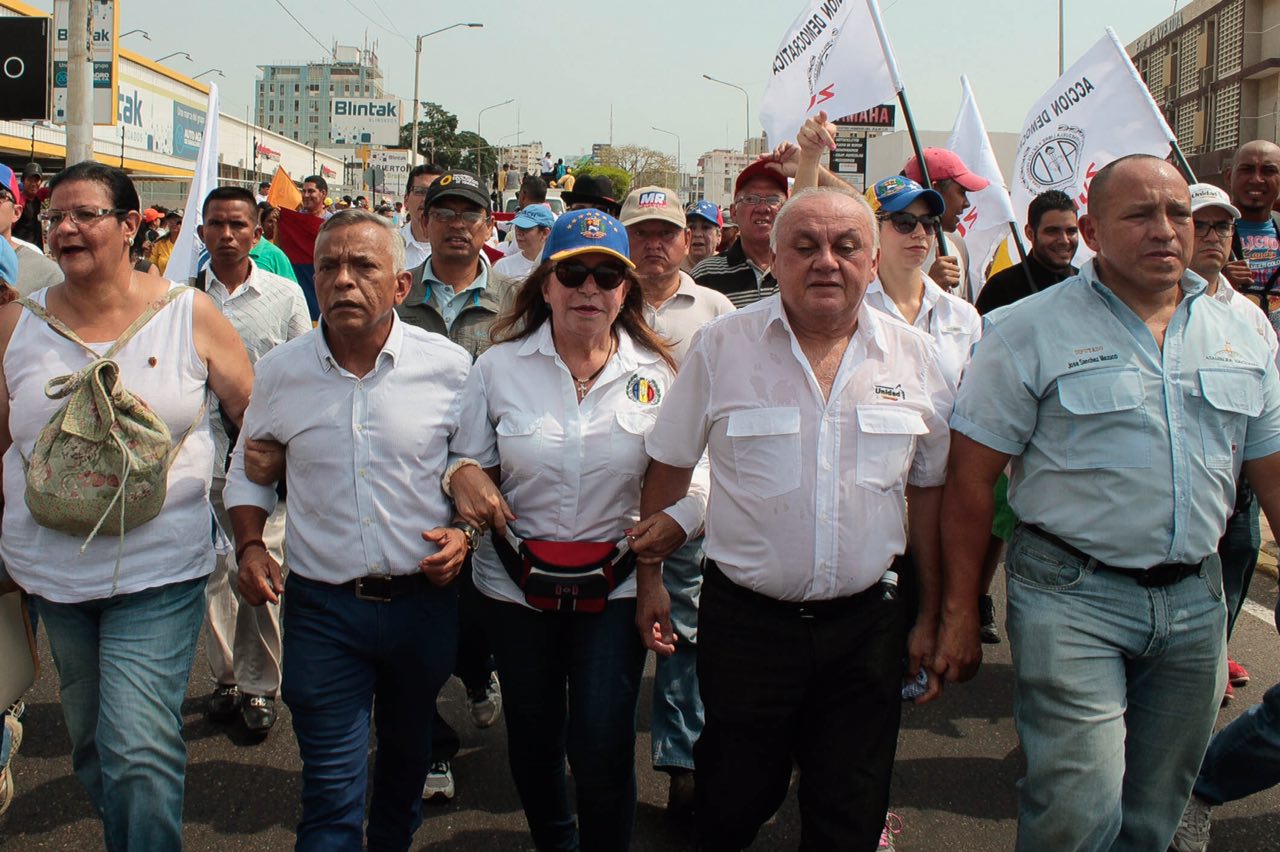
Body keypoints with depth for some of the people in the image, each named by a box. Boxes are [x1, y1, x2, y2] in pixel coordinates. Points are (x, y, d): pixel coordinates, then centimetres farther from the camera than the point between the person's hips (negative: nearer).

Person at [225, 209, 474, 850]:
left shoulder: (448, 366, -6)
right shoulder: (279, 371, -2)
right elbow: (250, 472, 11)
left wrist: (465, 533, -10)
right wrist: (250, 546, -4)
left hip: (424, 599, 1)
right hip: (322, 608, -1)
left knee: (407, 750, 23)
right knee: (331, 786, 0)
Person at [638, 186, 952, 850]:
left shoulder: (915, 357, 1)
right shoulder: (720, 346, -5)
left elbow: (927, 490, 8)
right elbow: (668, 465, 4)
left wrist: (930, 618, 9)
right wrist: (648, 576, 4)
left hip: (866, 623, 2)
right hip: (744, 619, -2)